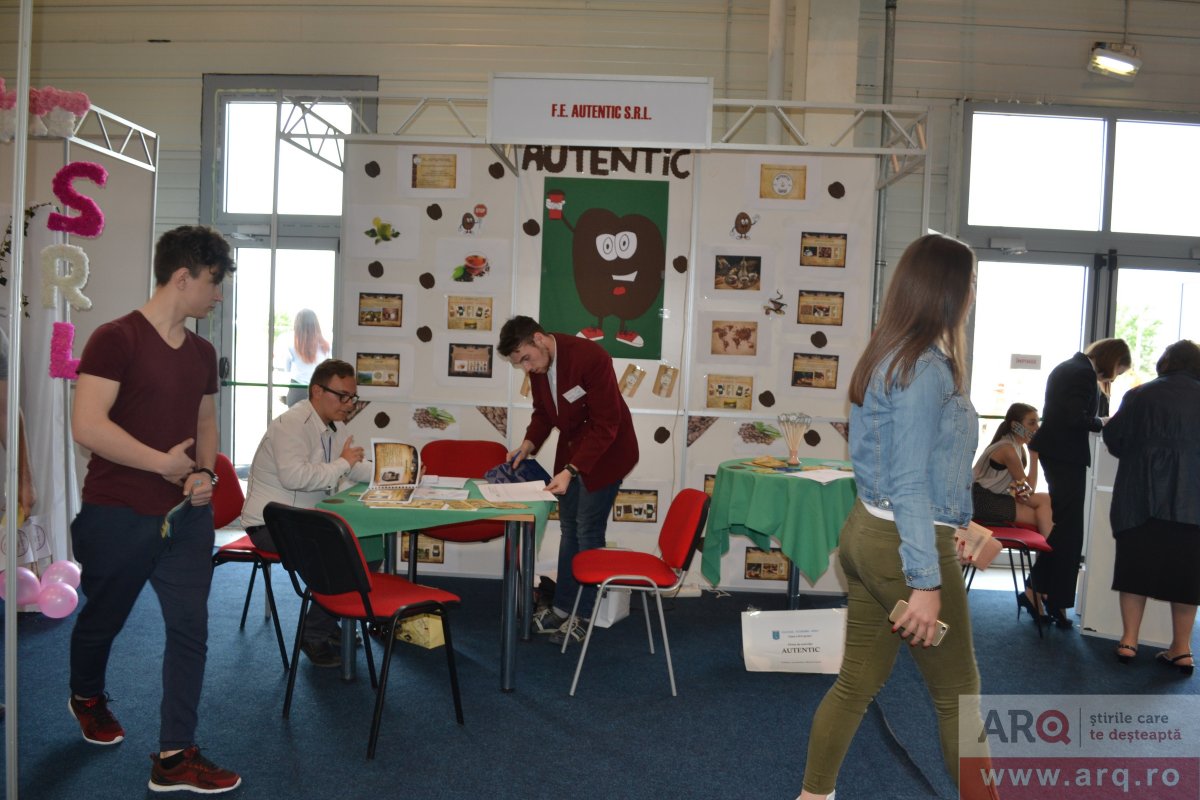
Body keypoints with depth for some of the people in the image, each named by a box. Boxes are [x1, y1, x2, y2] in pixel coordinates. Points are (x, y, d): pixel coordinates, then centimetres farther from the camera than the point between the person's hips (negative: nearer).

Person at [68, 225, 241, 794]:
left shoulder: (202, 353, 9)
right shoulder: (117, 339, -12)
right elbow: (86, 426, -21)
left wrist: (205, 473, 1)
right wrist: (163, 462, -15)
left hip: (186, 514, 5)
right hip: (117, 513, -5)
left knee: (190, 629, 1)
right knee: (103, 619, 17)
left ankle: (175, 757, 11)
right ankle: (86, 697, 49)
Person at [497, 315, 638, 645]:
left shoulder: (590, 357, -29)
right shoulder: (538, 365, -6)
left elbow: (605, 426, -27)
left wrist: (571, 471, -32)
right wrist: (529, 444, -8)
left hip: (605, 450, -7)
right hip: (571, 448, 7)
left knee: (587, 531, -4)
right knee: (568, 528, 12)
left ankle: (583, 616, 9)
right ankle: (562, 607, 23)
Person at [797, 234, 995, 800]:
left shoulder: (886, 355, 10)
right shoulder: (925, 367, -17)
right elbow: (910, 483, -21)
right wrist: (925, 581, -20)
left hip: (866, 532, 9)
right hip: (903, 545, -9)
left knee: (856, 681, 16)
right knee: (957, 694, 9)